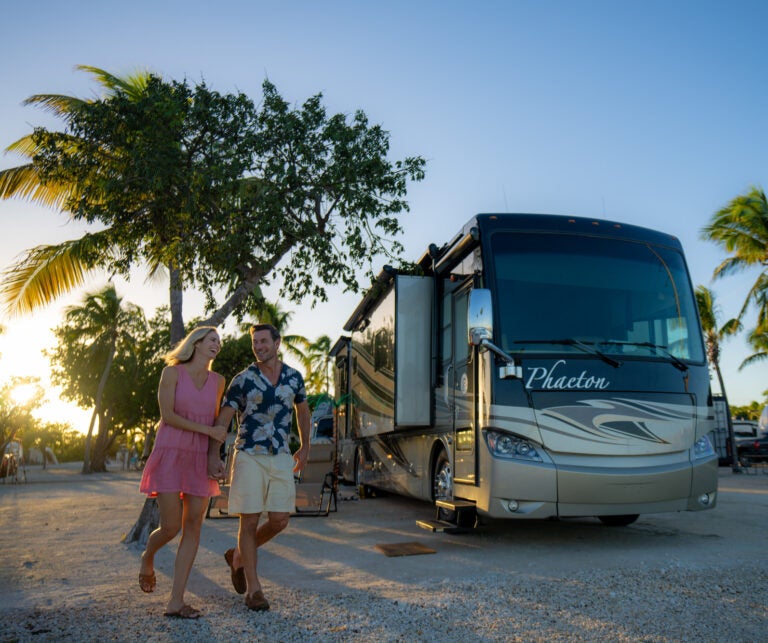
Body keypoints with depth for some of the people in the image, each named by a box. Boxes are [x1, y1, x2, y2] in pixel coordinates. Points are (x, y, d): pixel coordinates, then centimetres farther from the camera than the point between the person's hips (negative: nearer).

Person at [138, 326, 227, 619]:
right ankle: (147, 558, 28)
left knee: (193, 527, -2)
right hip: (170, 454, -4)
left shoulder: (218, 381, 12)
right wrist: (208, 430, -13)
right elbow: (168, 415, -9)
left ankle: (176, 601, 4)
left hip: (200, 459, 4)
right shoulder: (172, 372, -1)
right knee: (171, 527, -7)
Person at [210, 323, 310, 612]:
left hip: (281, 458, 3)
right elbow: (223, 418, -5)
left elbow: (302, 410, 22)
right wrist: (212, 454, -16)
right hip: (249, 457, -3)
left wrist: (304, 447, 25)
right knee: (250, 522, -1)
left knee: (279, 520, 0)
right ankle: (253, 588, 11)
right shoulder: (242, 380, -3)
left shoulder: (294, 377, 6)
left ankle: (239, 556, 27)